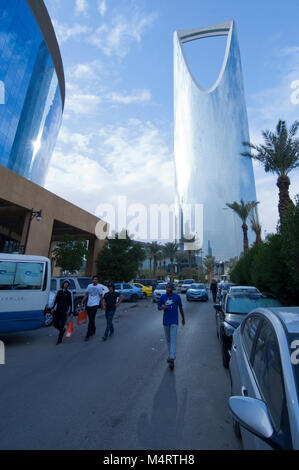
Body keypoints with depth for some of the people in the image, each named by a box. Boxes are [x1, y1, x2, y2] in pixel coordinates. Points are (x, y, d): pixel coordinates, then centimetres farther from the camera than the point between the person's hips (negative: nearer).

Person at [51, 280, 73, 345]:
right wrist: (53, 308, 0)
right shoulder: (59, 292, 9)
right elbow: (55, 300, 12)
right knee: (55, 323, 3)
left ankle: (59, 340, 12)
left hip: (64, 311, -4)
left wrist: (71, 312, -5)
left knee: (62, 325, -3)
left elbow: (71, 303, -1)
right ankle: (63, 330, 32)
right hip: (57, 310, 4)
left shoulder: (69, 293, -1)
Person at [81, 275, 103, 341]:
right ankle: (93, 330, 37)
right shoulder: (89, 286, 7)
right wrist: (82, 302, 9)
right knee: (91, 319, 16)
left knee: (91, 320, -6)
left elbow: (101, 296, 2)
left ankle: (88, 335, -1)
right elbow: (86, 295, 13)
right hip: (89, 305, 4)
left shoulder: (99, 287, -2)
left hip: (95, 305, -4)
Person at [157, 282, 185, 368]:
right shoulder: (163, 296, 0)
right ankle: (171, 355, 33)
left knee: (173, 339, -9)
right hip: (165, 321, 3)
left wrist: (183, 318, 14)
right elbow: (158, 307, 3)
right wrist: (162, 307, -20)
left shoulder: (177, 297, -5)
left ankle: (172, 359, -9)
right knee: (168, 339, 15)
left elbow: (180, 308, 6)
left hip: (174, 321, -3)